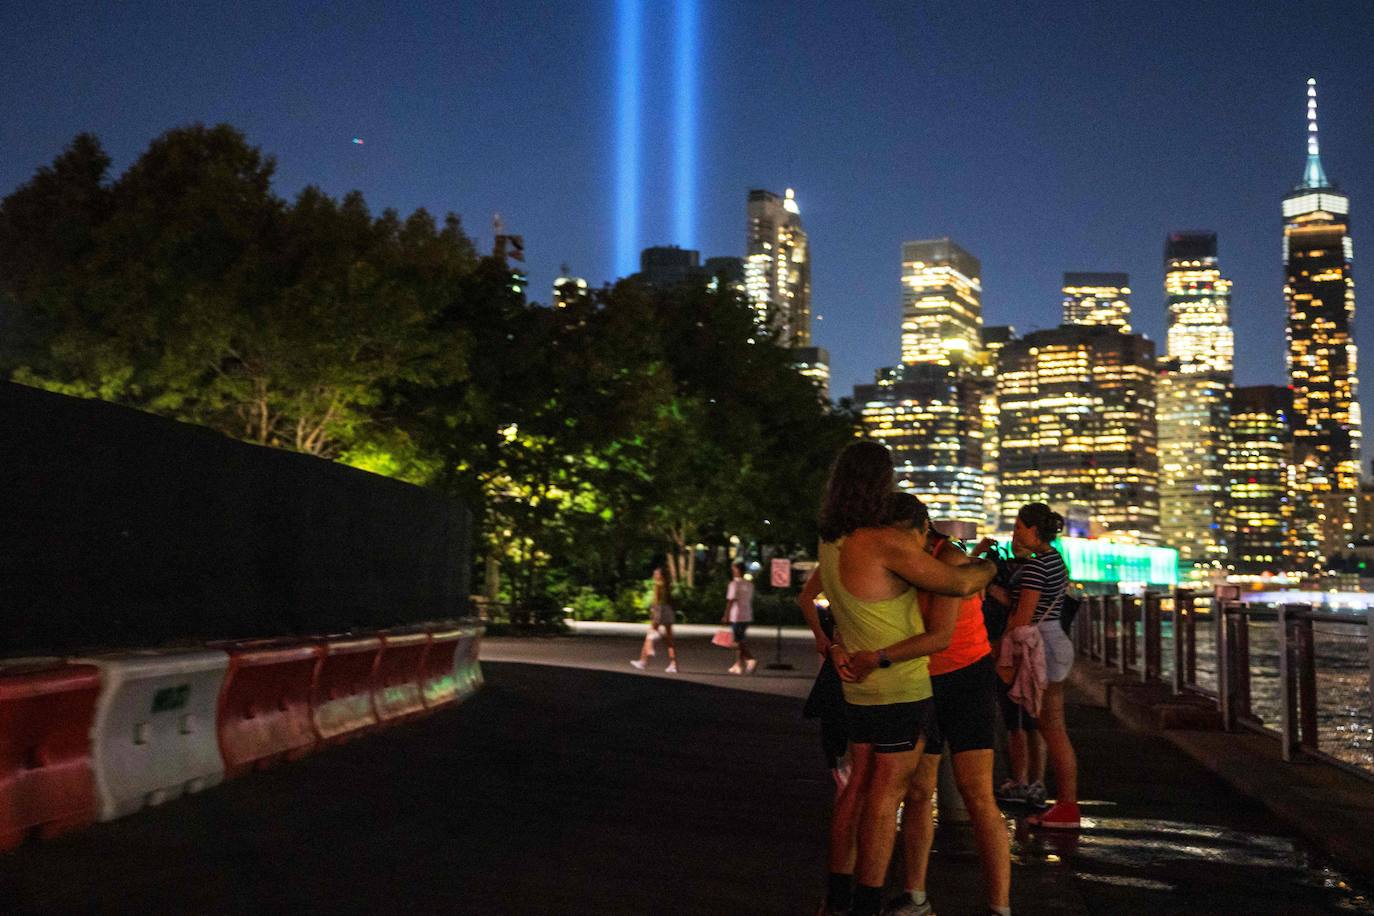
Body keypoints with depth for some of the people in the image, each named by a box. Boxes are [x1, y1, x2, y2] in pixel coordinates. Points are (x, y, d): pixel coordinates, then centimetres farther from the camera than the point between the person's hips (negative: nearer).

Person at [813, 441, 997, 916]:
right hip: (902, 691, -8)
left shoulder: (830, 543, 4)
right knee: (885, 796, -1)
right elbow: (960, 584, -13)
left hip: (859, 689, 8)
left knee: (859, 786, 15)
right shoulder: (885, 542, -21)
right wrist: (988, 565, 7)